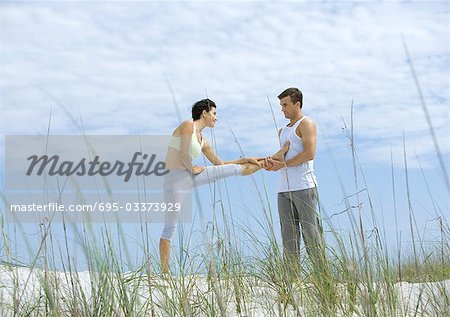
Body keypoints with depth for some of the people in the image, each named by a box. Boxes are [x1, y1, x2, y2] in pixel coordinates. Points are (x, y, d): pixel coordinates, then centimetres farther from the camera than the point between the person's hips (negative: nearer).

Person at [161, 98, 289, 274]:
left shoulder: (203, 141, 20)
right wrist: (192, 168, 2)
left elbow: (219, 164, 28)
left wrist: (245, 159, 27)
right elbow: (183, 155, -16)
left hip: (190, 175, 8)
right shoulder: (188, 125, -6)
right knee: (170, 229, -4)